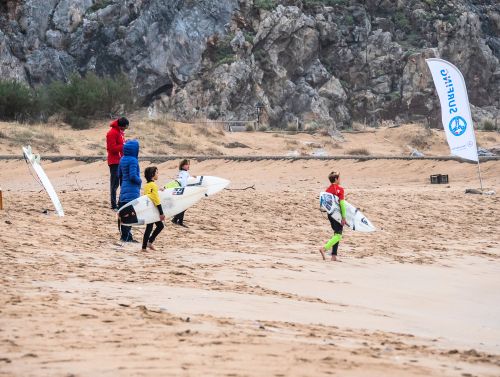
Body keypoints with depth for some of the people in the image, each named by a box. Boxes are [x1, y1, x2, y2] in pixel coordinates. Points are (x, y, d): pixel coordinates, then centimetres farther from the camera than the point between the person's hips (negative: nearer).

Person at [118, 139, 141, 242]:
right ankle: (126, 237, -5)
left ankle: (125, 235, 19)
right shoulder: (133, 160, -16)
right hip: (132, 191, -9)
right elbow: (133, 176, -22)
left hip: (124, 190, 9)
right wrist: (140, 181, -5)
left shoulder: (123, 159, 10)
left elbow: (119, 175, 17)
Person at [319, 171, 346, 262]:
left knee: (336, 234, 14)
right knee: (338, 235, -6)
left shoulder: (328, 189, 9)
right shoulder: (340, 189, -10)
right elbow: (342, 203, -15)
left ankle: (334, 256, 10)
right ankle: (324, 248, -25)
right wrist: (344, 217, -14)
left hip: (330, 213, 7)